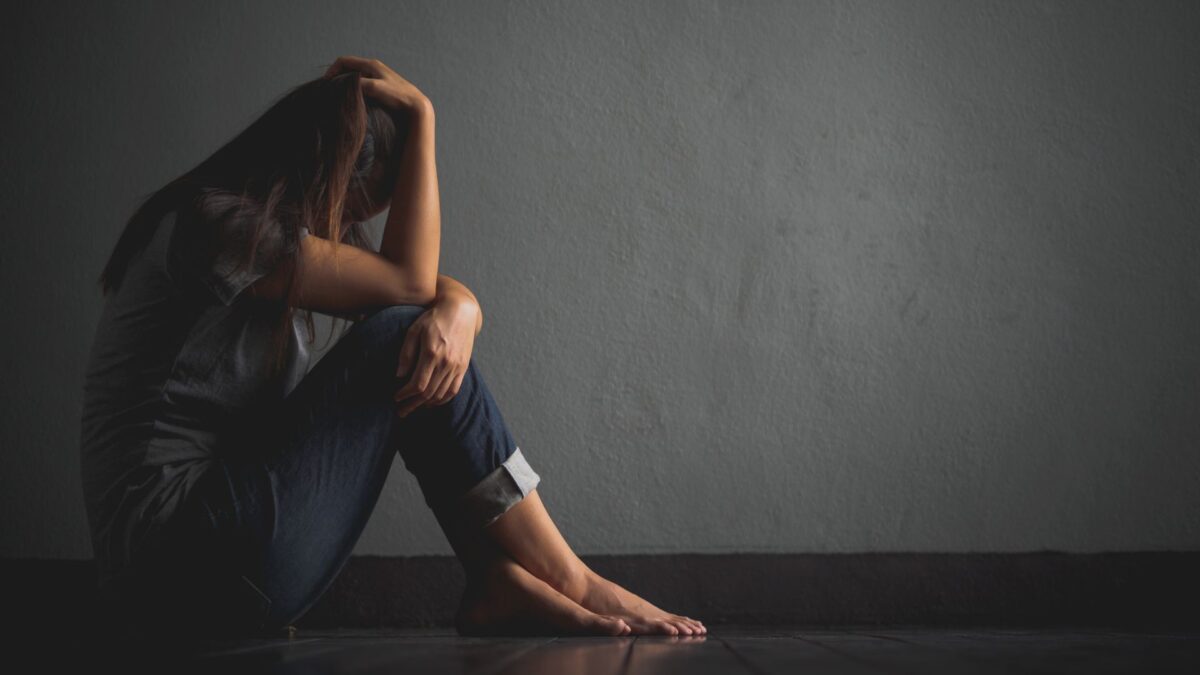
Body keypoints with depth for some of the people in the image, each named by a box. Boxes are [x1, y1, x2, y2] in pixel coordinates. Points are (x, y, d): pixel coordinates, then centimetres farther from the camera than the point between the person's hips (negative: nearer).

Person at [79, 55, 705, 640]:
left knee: (431, 346, 3)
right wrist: (421, 116, -8)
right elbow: (411, 281, -14)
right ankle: (569, 581, -8)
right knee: (400, 337, -13)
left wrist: (456, 313, -16)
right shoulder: (210, 222, -14)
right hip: (181, 570, -9)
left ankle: (500, 584, -8)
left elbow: (453, 294, 8)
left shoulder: (289, 235, 15)